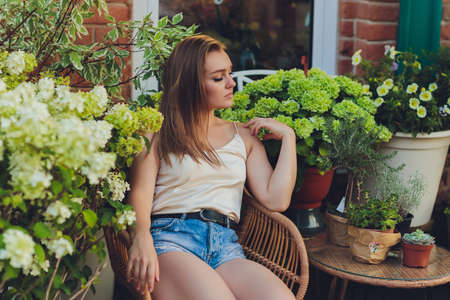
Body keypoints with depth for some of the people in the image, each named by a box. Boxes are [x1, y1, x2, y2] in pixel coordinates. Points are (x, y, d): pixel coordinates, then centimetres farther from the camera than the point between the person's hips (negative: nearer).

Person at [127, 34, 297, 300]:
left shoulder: (244, 136, 22)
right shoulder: (159, 132, 13)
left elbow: (276, 200, 10)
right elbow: (141, 191, -3)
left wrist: (288, 136, 13)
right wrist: (142, 236, -23)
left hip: (226, 244, 3)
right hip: (170, 236, -3)